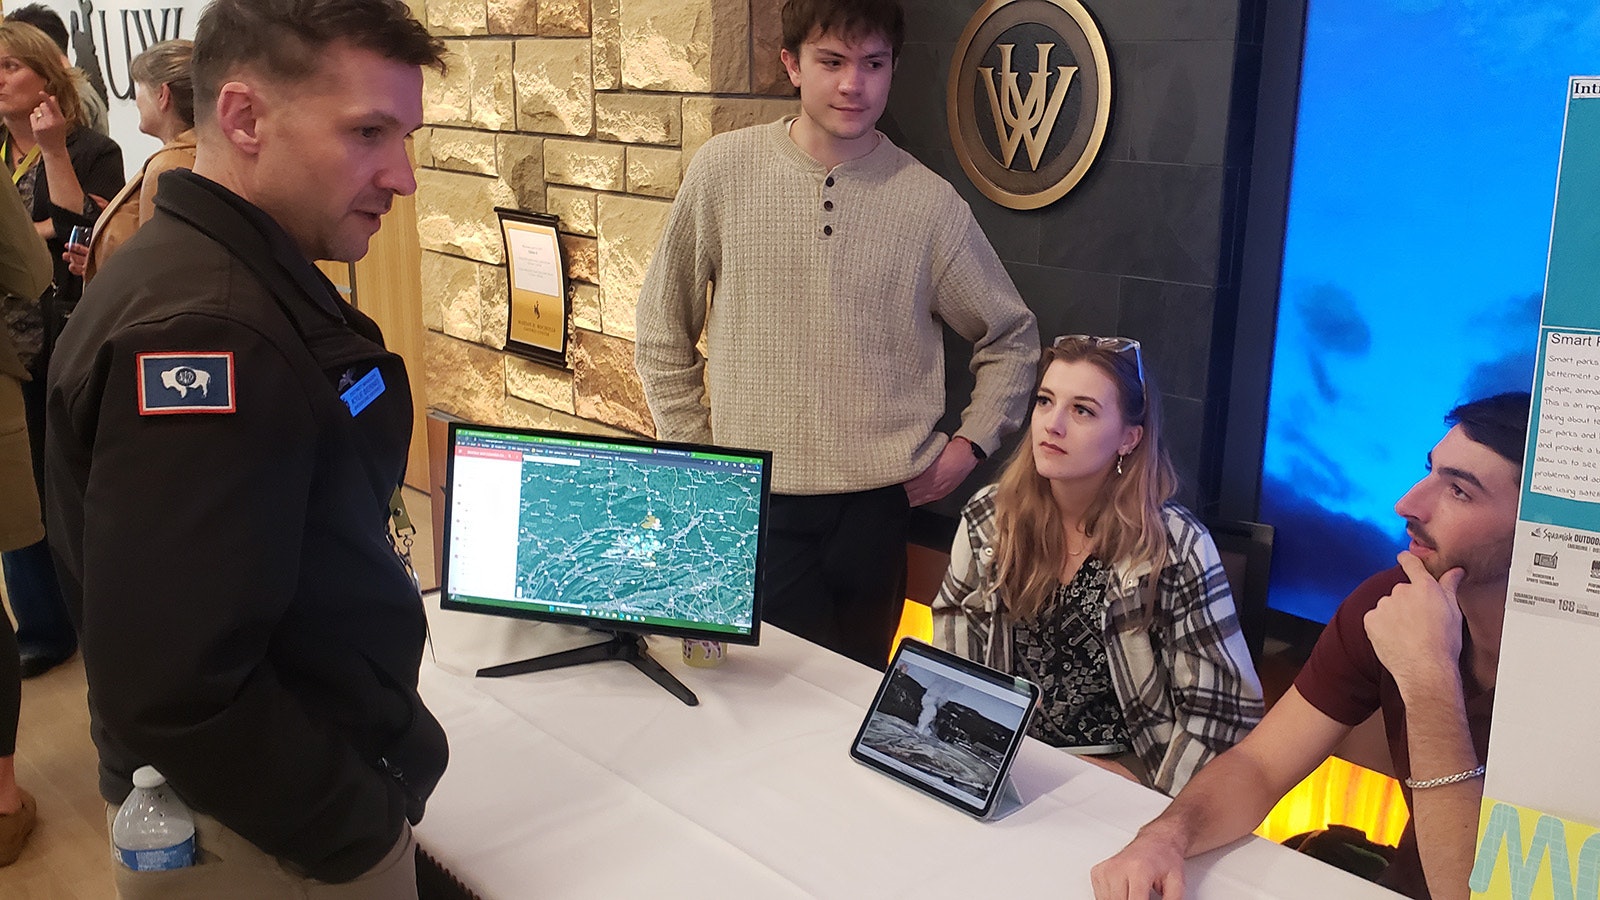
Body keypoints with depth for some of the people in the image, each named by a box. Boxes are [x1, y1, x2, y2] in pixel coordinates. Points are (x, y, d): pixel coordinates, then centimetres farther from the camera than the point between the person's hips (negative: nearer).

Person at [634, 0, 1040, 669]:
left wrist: (970, 446, 3)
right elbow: (663, 333, 8)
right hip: (754, 495, 0)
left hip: (878, 499, 1)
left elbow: (1011, 337, 13)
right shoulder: (723, 170, -1)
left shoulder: (930, 202, -1)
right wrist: (692, 454, 5)